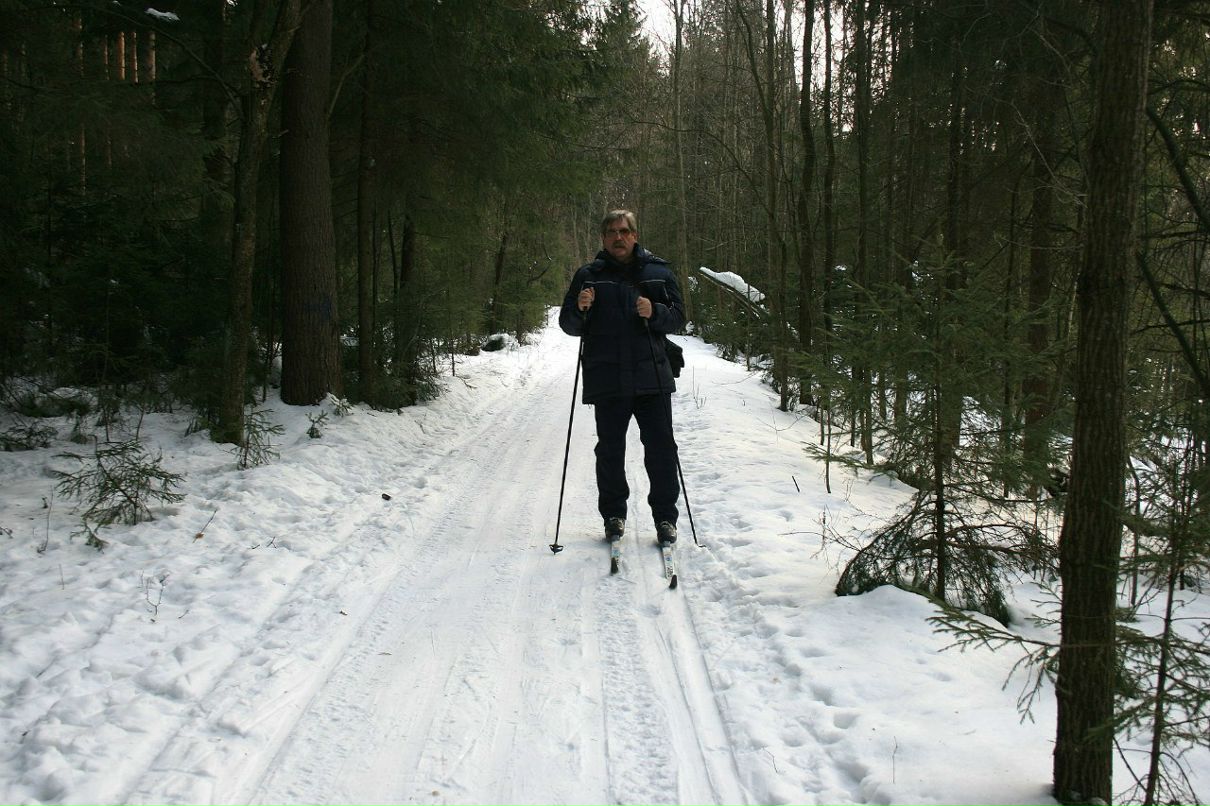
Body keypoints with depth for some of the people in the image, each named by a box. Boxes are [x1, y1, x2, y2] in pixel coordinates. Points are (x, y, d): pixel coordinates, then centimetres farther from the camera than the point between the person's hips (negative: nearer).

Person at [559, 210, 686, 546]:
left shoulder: (658, 272, 11)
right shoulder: (588, 276, 10)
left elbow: (678, 317, 7)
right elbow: (569, 326, 9)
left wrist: (654, 313, -12)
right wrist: (580, 308, -12)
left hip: (652, 376, 0)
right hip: (607, 378, 0)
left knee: (661, 448, 0)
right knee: (610, 450, 4)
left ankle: (665, 516, 12)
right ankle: (613, 515, 18)